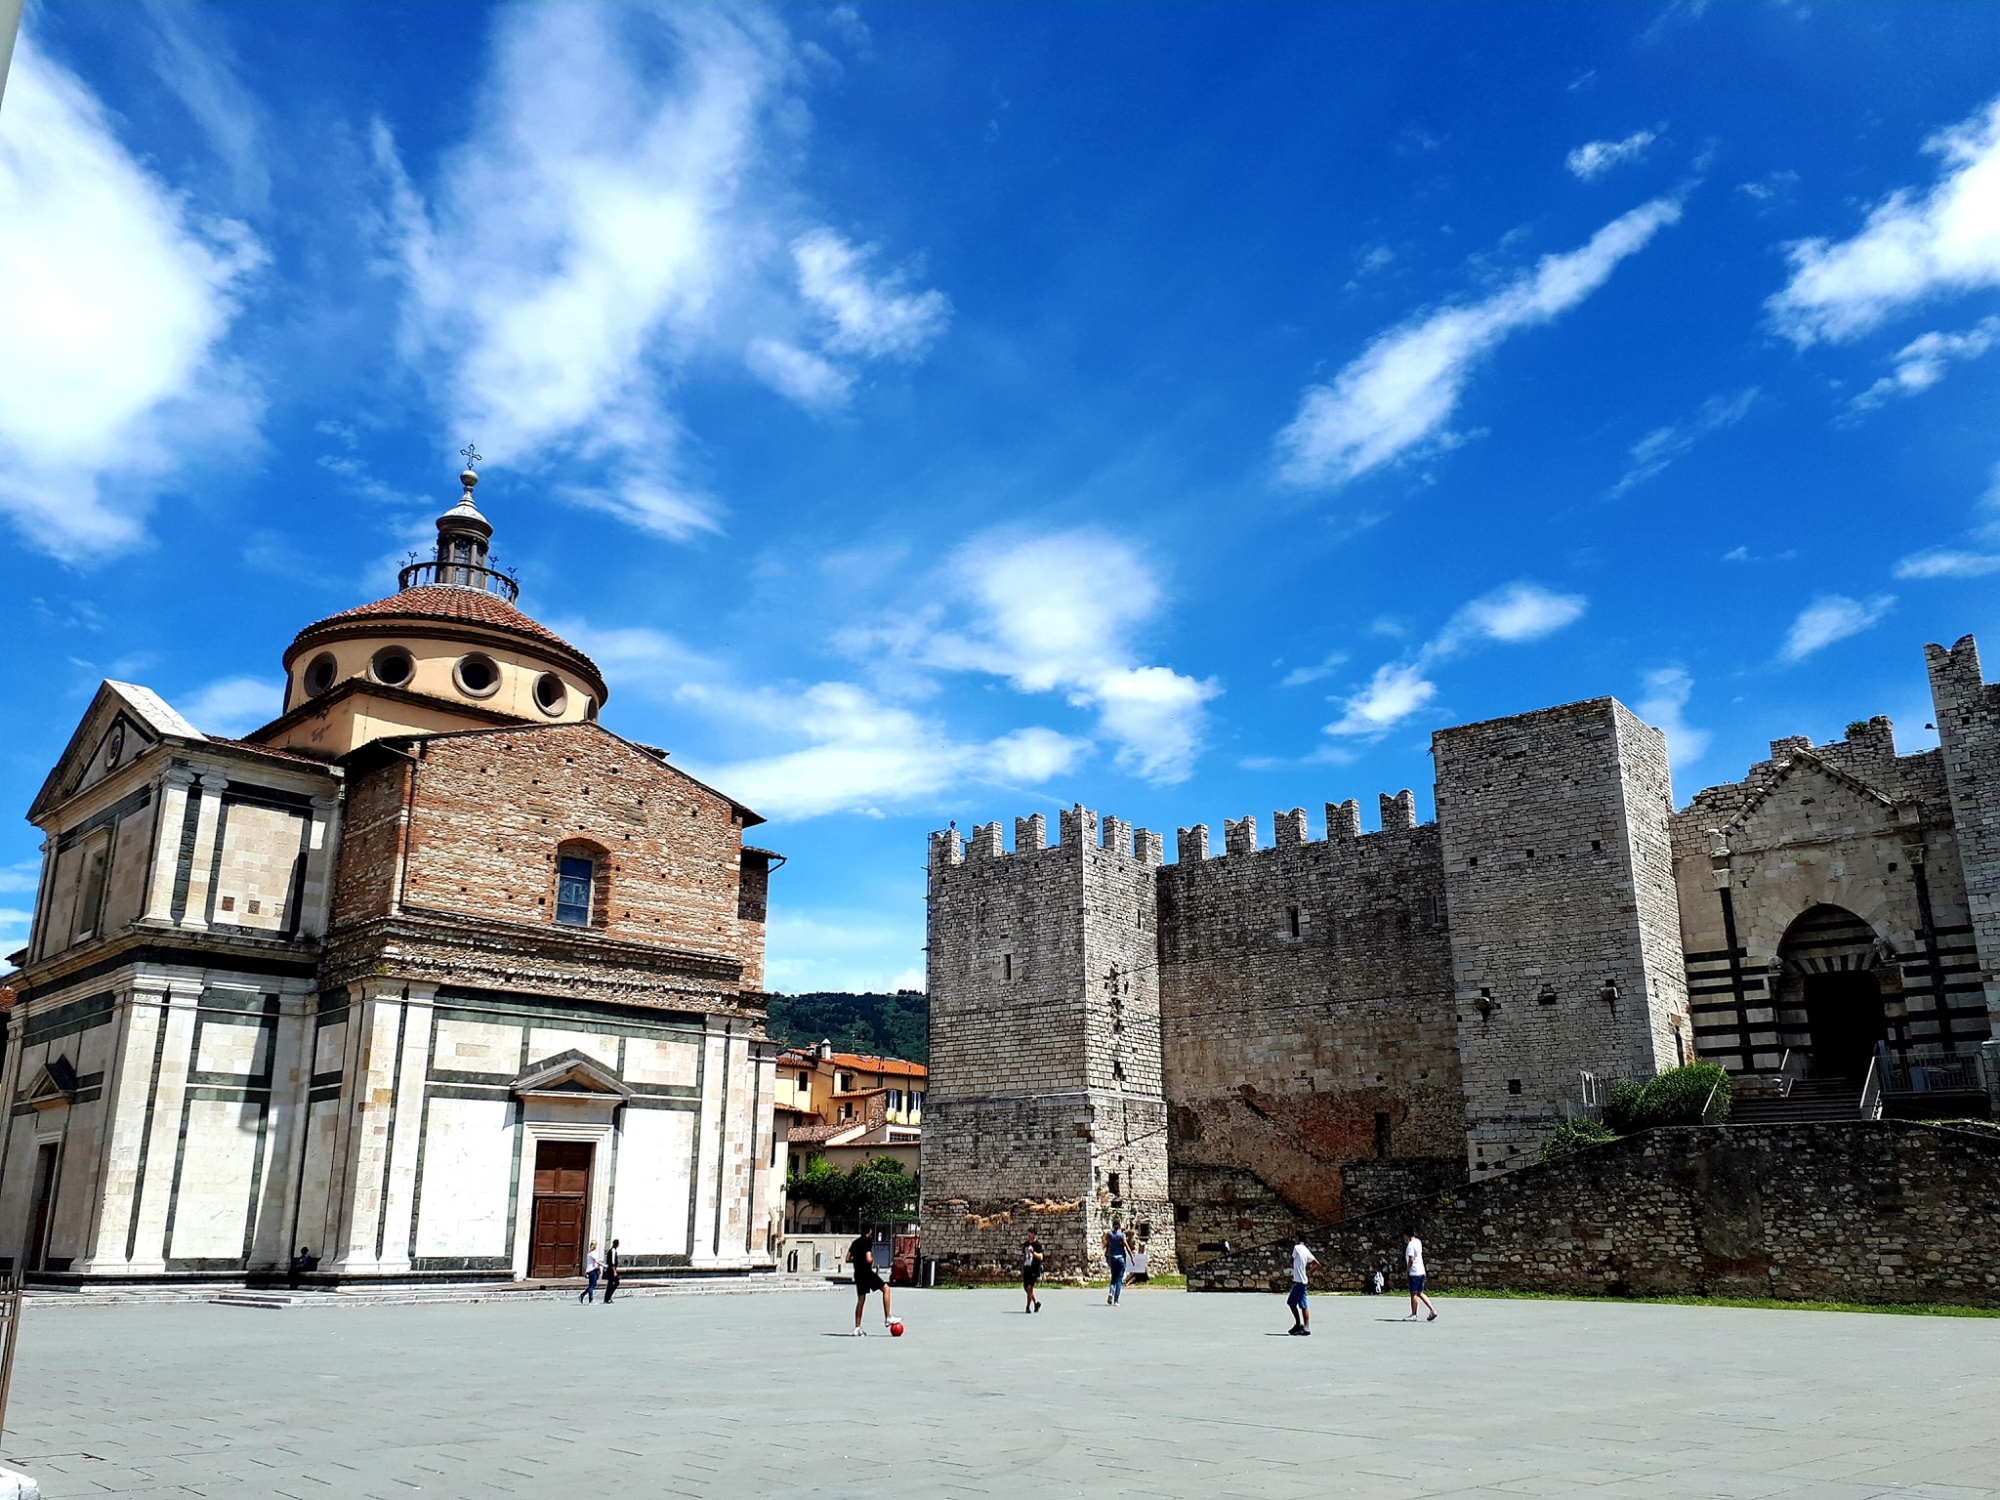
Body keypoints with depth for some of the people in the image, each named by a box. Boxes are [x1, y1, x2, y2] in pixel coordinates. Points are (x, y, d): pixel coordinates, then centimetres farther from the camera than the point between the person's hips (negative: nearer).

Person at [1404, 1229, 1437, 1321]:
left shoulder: (1410, 1245, -16)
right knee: (1420, 1293, 14)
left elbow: (1411, 1259, -23)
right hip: (1421, 1271, 8)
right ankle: (1433, 1310, 6)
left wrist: (1408, 1269, -9)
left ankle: (1413, 1315, 7)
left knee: (1413, 1294, 1)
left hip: (1414, 1273, -8)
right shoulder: (1418, 1242, 11)